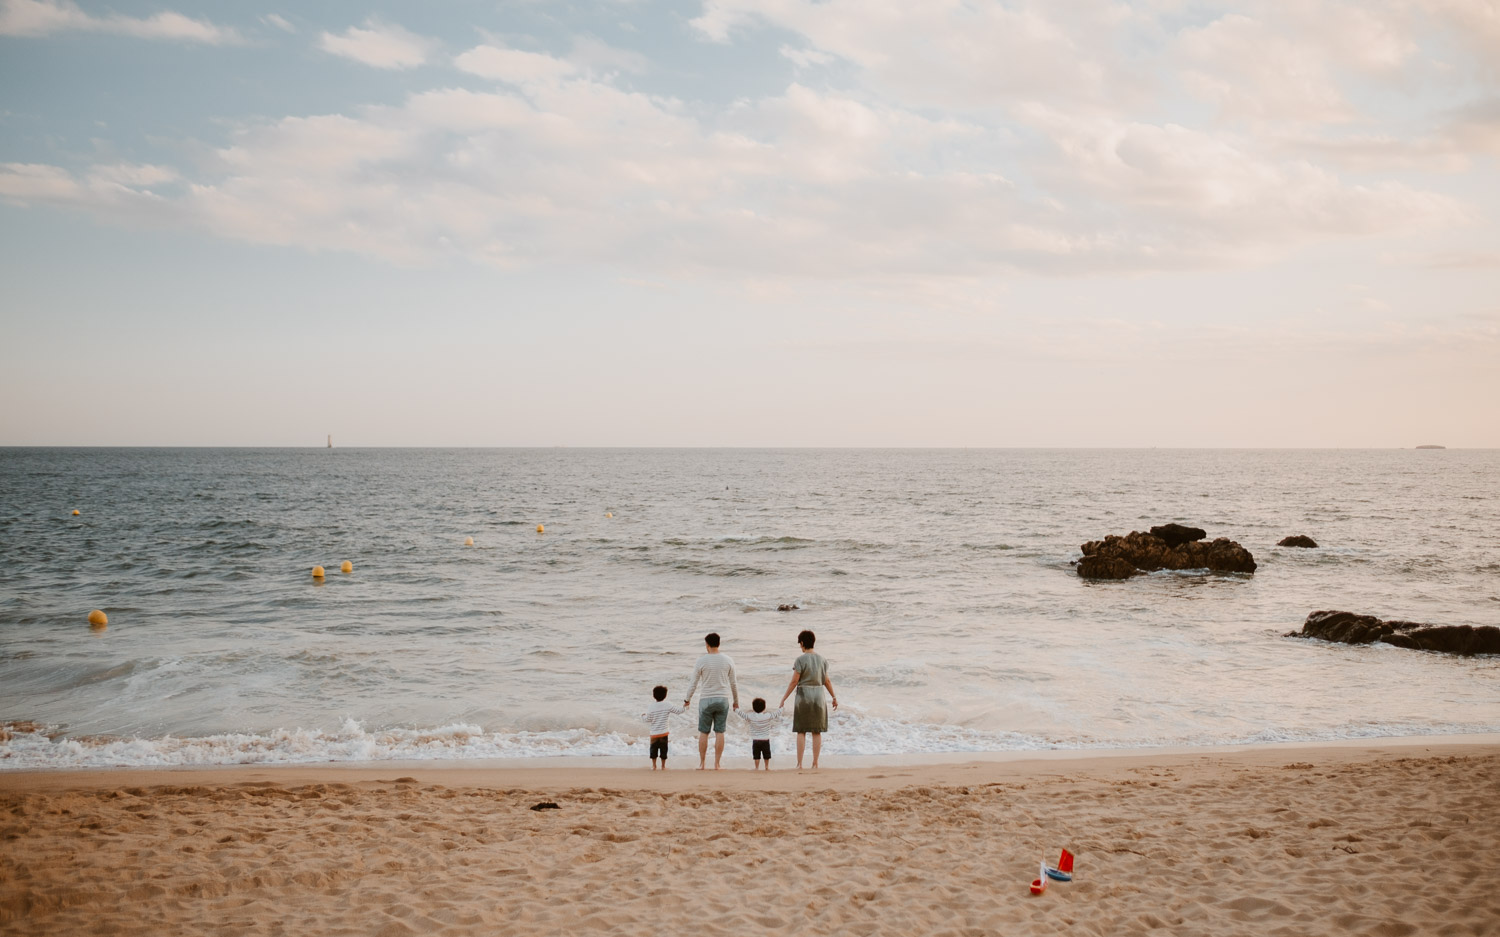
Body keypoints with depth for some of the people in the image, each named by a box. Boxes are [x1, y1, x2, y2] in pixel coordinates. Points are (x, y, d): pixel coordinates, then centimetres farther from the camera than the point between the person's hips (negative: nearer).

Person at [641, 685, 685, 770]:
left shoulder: (652, 706, -5)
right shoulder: (667, 705, -5)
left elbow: (648, 719, -2)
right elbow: (678, 710, 3)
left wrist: (643, 716, 19)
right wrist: (685, 708, 22)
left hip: (654, 733, 0)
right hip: (663, 732, 0)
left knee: (653, 749, 10)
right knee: (663, 749, 8)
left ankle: (654, 765, 12)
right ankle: (663, 766, 12)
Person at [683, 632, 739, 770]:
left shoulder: (701, 661, -6)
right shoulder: (728, 660, 0)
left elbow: (693, 684, -1)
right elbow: (733, 684, 6)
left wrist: (687, 700, 13)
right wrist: (736, 701, 19)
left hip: (706, 700, -2)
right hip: (723, 699, 2)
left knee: (703, 732, 7)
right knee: (719, 732, 5)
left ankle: (702, 763, 11)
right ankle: (717, 764, 6)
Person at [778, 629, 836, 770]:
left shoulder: (800, 660, -10)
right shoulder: (822, 659, 4)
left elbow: (794, 681, -11)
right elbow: (826, 681, 8)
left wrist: (784, 698, -5)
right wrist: (834, 697, 19)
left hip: (803, 696, -3)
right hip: (818, 696, 3)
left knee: (801, 731, 3)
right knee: (817, 732, 7)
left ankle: (799, 764, -1)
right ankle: (815, 764, 6)